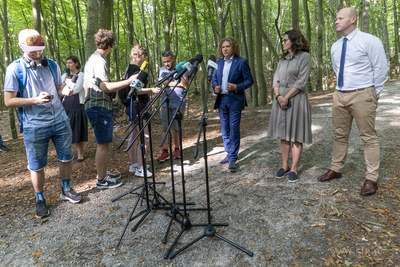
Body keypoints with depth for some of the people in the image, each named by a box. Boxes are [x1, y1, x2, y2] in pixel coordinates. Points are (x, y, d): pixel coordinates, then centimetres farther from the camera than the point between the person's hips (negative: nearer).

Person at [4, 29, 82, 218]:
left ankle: (66, 190, 32)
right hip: (35, 126, -4)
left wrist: (65, 92, -7)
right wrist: (35, 100, -22)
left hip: (60, 121, 4)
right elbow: (9, 101, -8)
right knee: (36, 166, 7)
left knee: (66, 158, 12)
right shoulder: (15, 68, -6)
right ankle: (40, 200, 25)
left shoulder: (51, 65, 7)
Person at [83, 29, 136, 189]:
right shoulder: (99, 60, -14)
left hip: (94, 106, 11)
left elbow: (86, 85, 23)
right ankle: (101, 180, 5)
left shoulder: (91, 59, 18)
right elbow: (105, 87, -25)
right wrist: (128, 81, -26)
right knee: (103, 144, -4)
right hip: (100, 107, -11)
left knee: (104, 143, 17)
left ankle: (103, 174, 28)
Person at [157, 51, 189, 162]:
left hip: (179, 104, -1)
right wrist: (177, 83, -6)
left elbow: (186, 85, -7)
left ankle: (177, 149, 18)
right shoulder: (162, 70, 12)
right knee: (165, 128, -1)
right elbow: (163, 82, -6)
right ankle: (165, 151, 5)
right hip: (165, 104, 2)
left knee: (177, 128, 4)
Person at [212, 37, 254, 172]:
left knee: (234, 129, -5)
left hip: (235, 101, -6)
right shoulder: (218, 63, 13)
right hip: (222, 100, 6)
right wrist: (215, 87, -2)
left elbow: (249, 80, -5)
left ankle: (233, 159, 2)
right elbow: (214, 79, 20)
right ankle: (229, 154, 27)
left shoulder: (241, 62, -4)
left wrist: (236, 87, -20)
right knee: (224, 129, 12)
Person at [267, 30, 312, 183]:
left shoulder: (304, 57, -3)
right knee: (284, 134, 7)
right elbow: (276, 79, 9)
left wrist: (286, 97, -13)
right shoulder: (283, 59, 16)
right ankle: (284, 166, 16)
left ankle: (294, 169, 5)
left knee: (296, 135, -1)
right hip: (281, 99, 6)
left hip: (296, 98, -6)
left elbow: (301, 82, -11)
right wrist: (278, 96, -8)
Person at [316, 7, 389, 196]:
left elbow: (381, 69, -6)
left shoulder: (369, 41, -8)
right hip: (340, 95, 7)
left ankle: (371, 179, 8)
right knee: (340, 135, 13)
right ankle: (335, 170, 25)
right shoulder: (335, 47, 11)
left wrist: (375, 94, -1)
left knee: (368, 137, 0)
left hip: (362, 95, -6)